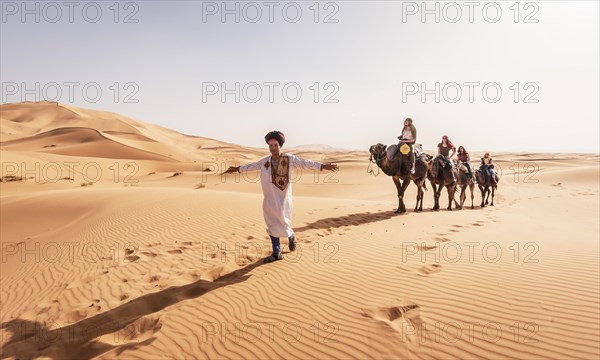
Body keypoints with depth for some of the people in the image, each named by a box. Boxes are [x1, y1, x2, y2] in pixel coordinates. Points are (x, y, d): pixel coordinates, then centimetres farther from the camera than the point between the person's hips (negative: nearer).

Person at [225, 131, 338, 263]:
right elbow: (252, 165, 22)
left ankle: (291, 236, 36)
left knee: (283, 224, 0)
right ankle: (276, 253, 20)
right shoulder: (265, 161, 6)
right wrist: (238, 169, 33)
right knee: (272, 226, 8)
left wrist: (323, 166, -22)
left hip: (283, 200, -4)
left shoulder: (289, 159, -6)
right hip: (269, 200, 4)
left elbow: (305, 163, -13)